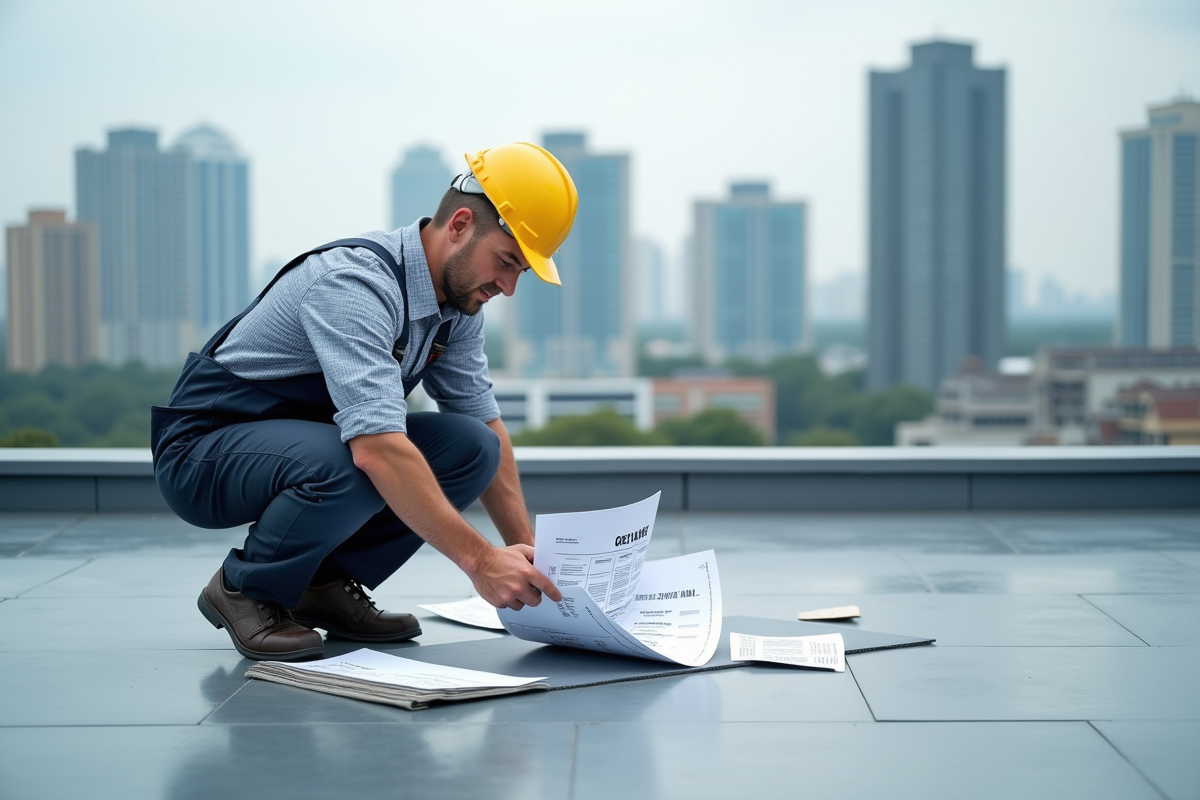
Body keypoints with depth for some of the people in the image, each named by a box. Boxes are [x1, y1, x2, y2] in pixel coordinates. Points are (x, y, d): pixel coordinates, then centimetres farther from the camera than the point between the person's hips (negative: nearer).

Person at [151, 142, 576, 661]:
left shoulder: (457, 296, -3)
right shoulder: (356, 284, -30)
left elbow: (483, 420, 5)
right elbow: (376, 447, -41)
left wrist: (526, 545, -6)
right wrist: (480, 560, -43)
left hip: (314, 441, 8)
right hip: (205, 448, -8)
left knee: (470, 445, -11)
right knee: (353, 467, -37)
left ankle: (324, 585, 2)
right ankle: (245, 589, -10)